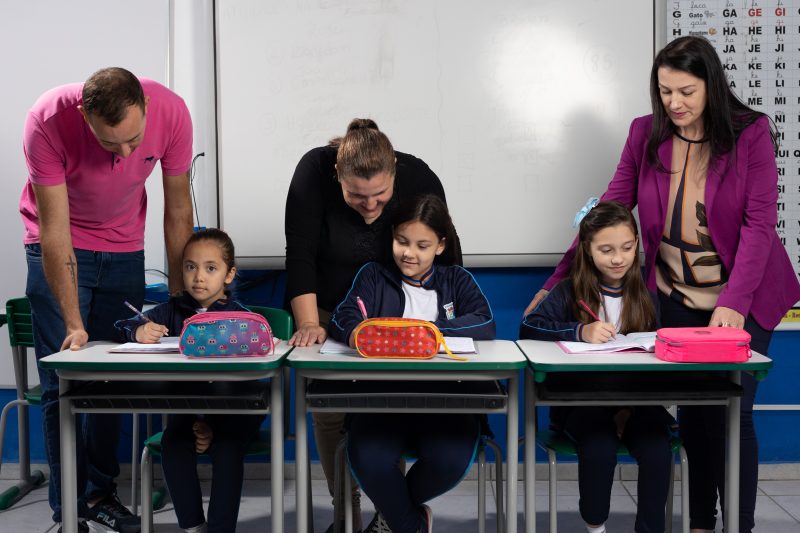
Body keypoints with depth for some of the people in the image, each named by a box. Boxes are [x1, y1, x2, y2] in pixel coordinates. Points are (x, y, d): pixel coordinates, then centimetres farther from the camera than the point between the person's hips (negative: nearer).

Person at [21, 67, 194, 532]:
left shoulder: (171, 112, -24)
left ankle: (100, 493, 20)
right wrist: (74, 324, -29)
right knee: (62, 382, -6)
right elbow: (54, 231, -26)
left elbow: (178, 211, -12)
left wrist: (180, 300, -8)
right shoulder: (48, 122, -30)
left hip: (124, 250, 2)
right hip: (60, 249, -2)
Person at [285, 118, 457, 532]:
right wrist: (309, 324, -33)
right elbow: (299, 255, -26)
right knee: (329, 407, -2)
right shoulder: (313, 172, -26)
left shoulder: (419, 179, -23)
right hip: (328, 309, 0)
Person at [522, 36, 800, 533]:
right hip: (676, 299, 3)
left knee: (731, 414, -2)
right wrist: (557, 282, -9)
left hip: (743, 301, -2)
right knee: (692, 413, 10)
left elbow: (759, 222, -16)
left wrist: (734, 302, -27)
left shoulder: (751, 133, -10)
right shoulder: (646, 134, -2)